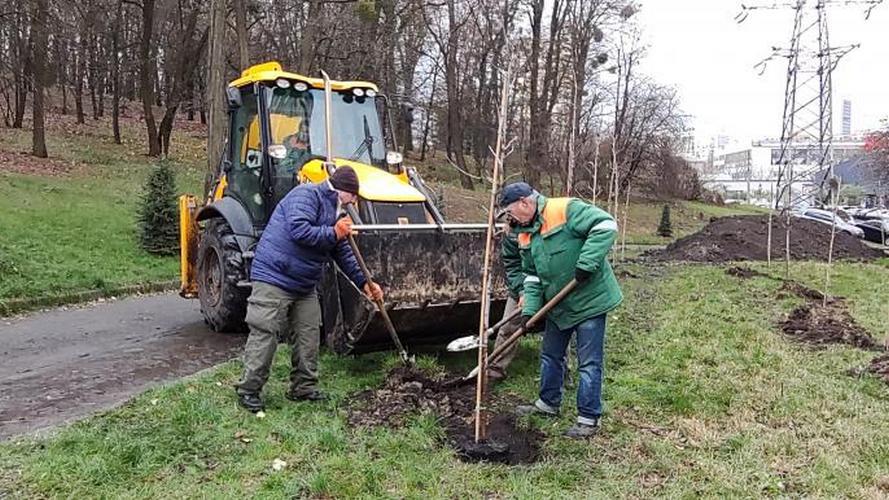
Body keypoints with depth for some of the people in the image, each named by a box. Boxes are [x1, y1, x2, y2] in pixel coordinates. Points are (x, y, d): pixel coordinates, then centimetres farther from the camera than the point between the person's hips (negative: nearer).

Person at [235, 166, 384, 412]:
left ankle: (304, 388, 21)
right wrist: (333, 233, -19)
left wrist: (364, 282, 11)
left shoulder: (335, 212, 16)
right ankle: (248, 390, 6)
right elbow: (299, 231, -28)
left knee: (309, 336, 9)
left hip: (305, 286, 9)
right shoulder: (307, 194, -12)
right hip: (274, 277, -9)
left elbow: (344, 254, 18)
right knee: (264, 335, -6)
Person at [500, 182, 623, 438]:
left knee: (589, 363, 0)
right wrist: (530, 309, -3)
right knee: (551, 355, 20)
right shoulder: (525, 235, 6)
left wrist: (586, 264, -30)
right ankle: (549, 403, 38)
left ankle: (589, 419, 12)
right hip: (558, 305, 8)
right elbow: (532, 276, 9)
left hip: (588, 300, -8)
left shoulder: (566, 210, -18)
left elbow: (606, 225, -25)